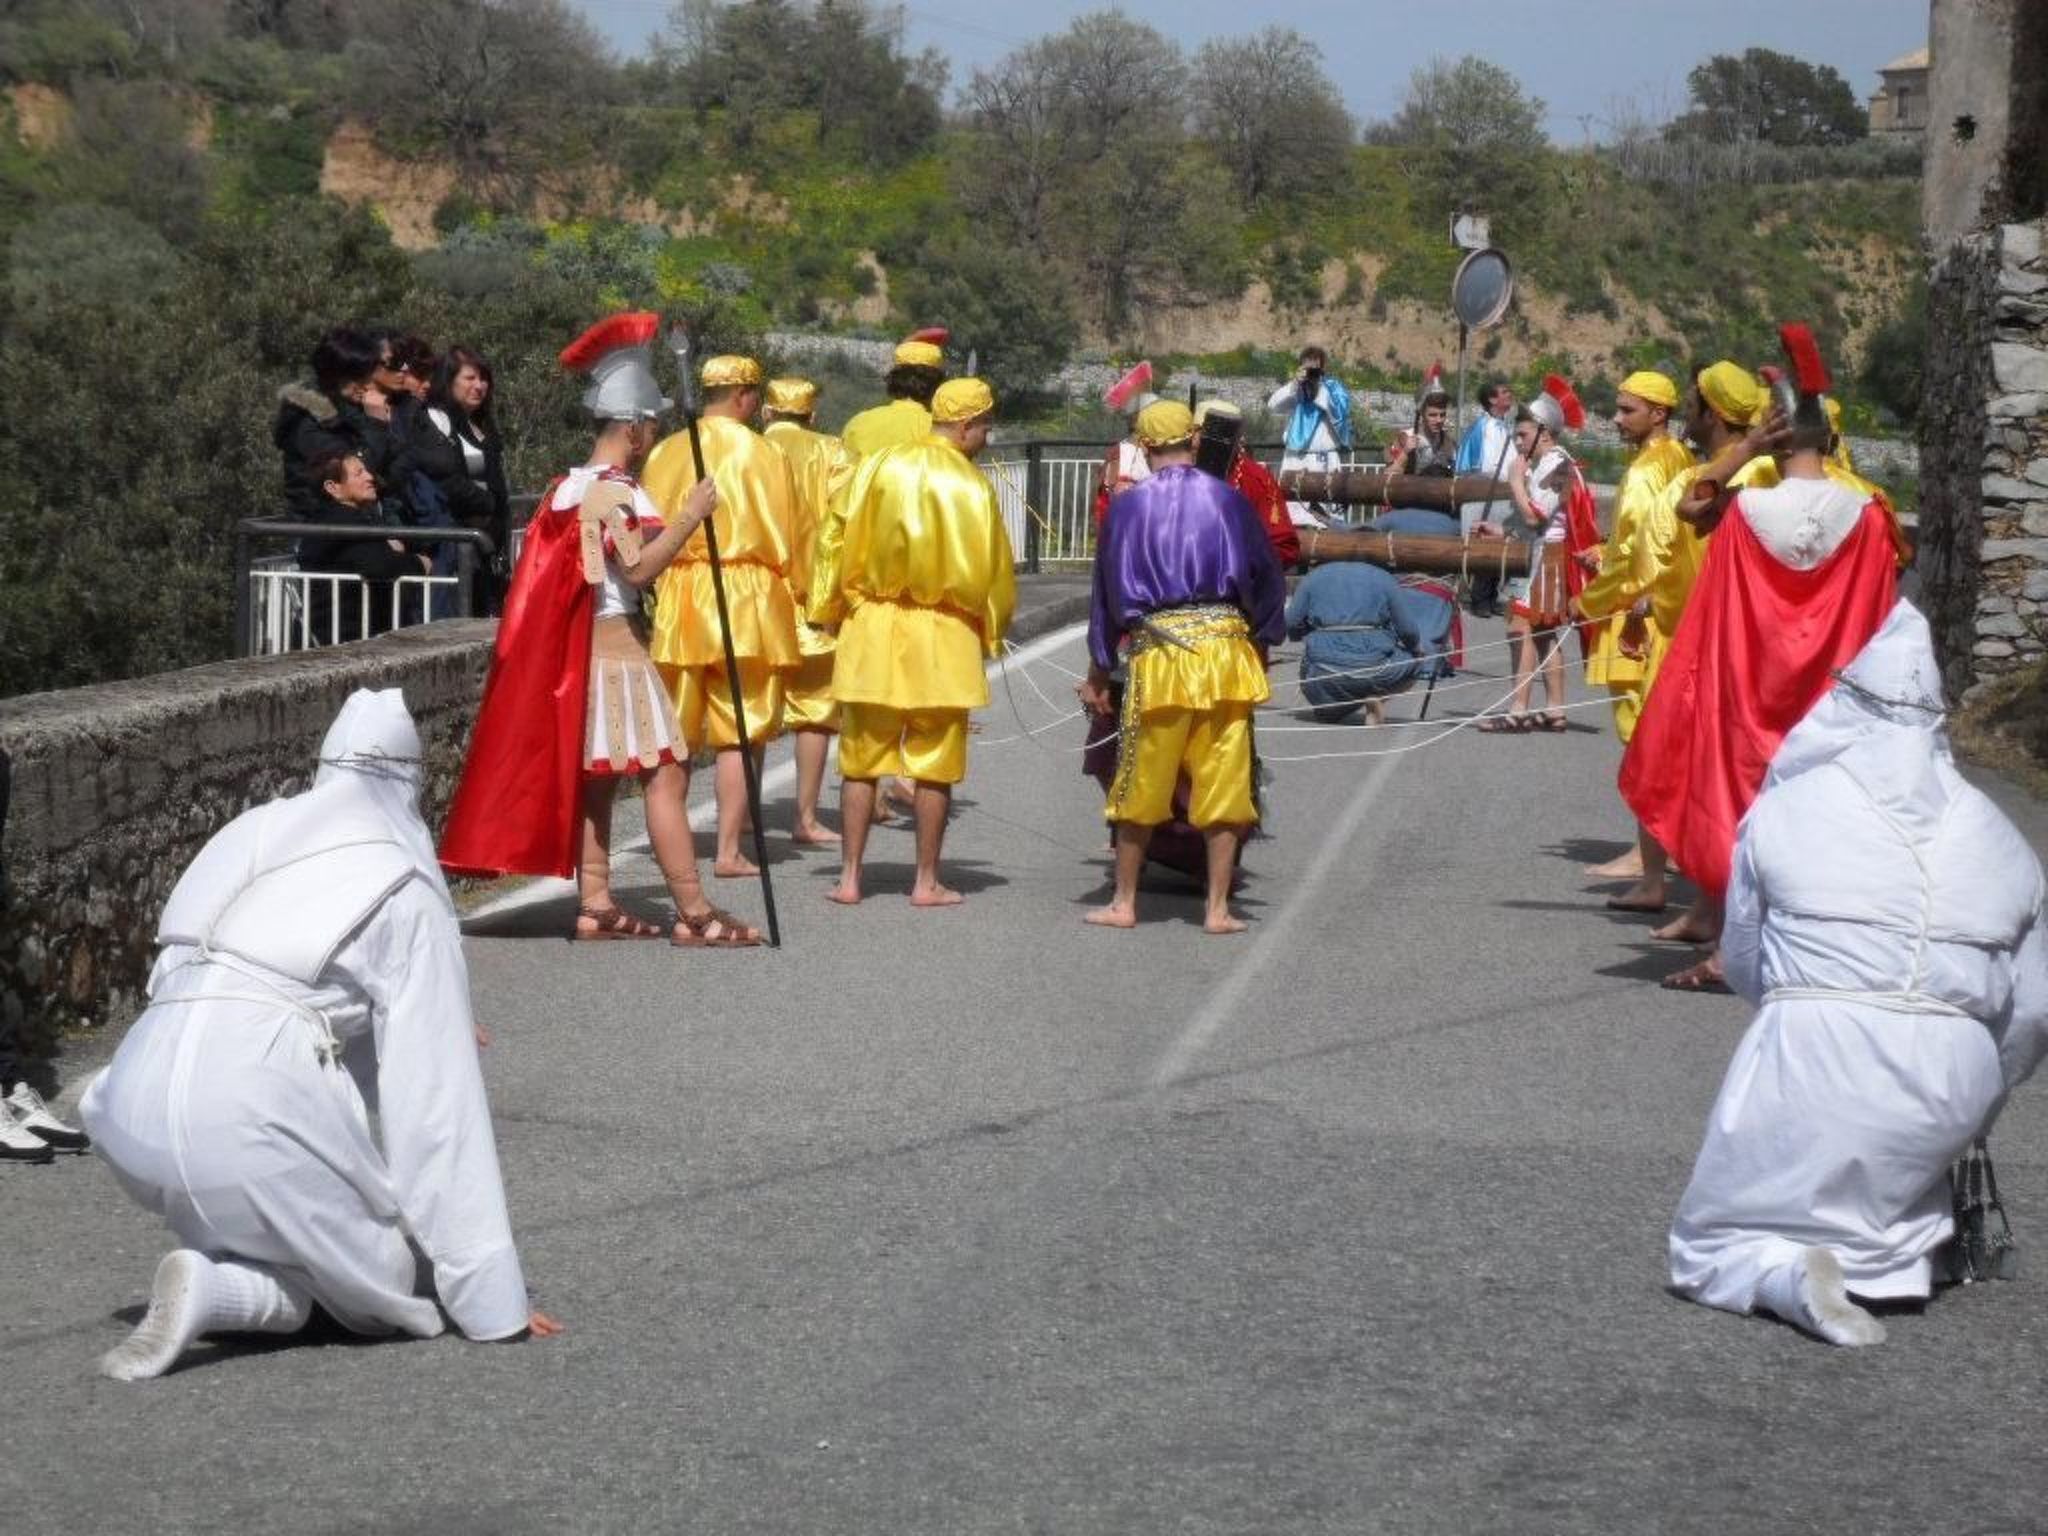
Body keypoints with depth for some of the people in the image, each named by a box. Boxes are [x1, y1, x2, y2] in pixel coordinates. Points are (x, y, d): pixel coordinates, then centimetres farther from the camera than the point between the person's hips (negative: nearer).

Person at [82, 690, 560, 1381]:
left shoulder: (246, 838, 20)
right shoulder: (406, 890, 3)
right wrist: (493, 1298, 4)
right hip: (253, 1120, -6)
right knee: (395, 1289, 15)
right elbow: (437, 1095, 1)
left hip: (131, 1119, 6)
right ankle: (218, 1291, -11)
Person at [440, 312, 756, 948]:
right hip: (617, 645, -10)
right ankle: (693, 913, -13)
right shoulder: (615, 491, -15)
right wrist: (689, 517, -23)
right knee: (665, 771, -10)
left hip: (582, 645, 10)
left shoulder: (571, 486, 13)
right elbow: (639, 568, -23)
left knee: (595, 773, 11)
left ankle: (595, 903, 11)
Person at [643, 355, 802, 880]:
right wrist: (783, 591, 9)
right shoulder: (761, 454, -5)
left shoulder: (666, 452, 5)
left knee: (675, 733, 10)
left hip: (676, 601, 4)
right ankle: (729, 851, -4)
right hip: (745, 598, -4)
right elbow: (783, 539, -2)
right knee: (740, 732, -1)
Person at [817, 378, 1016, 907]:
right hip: (943, 640, -2)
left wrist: (838, 609, 12)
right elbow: (993, 571, -3)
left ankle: (849, 877, 9)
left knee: (861, 759, 9)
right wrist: (989, 632, 12)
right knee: (934, 765, 6)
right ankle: (927, 882, 9)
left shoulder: (877, 467, -1)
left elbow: (847, 548, 1)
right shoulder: (972, 486, -9)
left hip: (873, 629, 2)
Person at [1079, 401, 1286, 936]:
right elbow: (1269, 577, 7)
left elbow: (1108, 589, 7)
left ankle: (1124, 902, 16)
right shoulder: (1227, 499, 3)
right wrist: (1263, 642, 19)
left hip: (1158, 650, 0)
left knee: (1141, 785, 9)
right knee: (1223, 784, 5)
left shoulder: (1128, 505, 2)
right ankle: (1219, 908, 6)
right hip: (1226, 646, 1)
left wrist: (1098, 671, 13)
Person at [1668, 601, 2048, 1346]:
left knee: (1711, 1247, 12)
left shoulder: (1784, 813, 2)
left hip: (1812, 1062, -3)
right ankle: (1907, 1251, 5)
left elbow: (1741, 960, 11)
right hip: (1949, 1085, 3)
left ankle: (1787, 1276, -18)